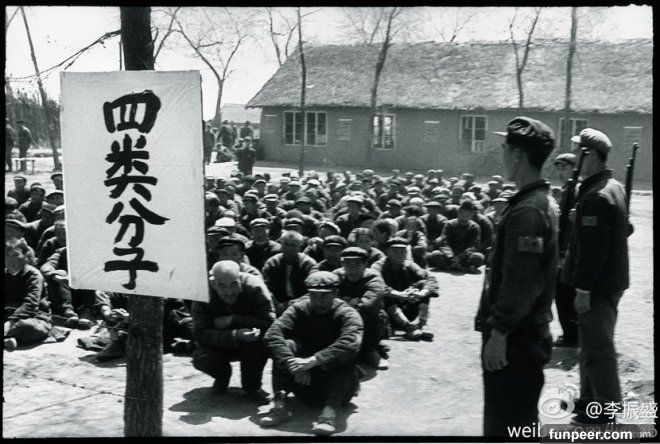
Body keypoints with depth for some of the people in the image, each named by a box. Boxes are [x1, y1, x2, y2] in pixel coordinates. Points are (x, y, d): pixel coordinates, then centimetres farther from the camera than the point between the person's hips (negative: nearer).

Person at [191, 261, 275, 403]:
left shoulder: (255, 287, -24)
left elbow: (270, 323, -30)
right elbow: (200, 334, -28)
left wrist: (233, 320, -30)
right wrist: (236, 335, -42)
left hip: (250, 345, -1)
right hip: (219, 344, 1)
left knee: (261, 341, -34)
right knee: (200, 359, -29)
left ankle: (252, 385, -5)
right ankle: (222, 377, 10)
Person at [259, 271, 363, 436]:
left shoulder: (347, 314, -11)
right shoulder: (299, 309, -4)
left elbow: (350, 344, -34)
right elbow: (272, 335, -20)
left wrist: (313, 360, -42)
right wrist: (293, 364, -36)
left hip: (336, 384, -2)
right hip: (303, 381, 2)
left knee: (345, 357, -30)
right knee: (285, 346, -20)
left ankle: (330, 413, -44)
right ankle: (279, 405, -31)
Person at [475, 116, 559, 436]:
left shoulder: (527, 210, -21)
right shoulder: (542, 201, 11)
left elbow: (522, 281, -25)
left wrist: (499, 332, -20)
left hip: (515, 337, -10)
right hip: (527, 331, 10)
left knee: (507, 424, 1)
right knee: (518, 420, 21)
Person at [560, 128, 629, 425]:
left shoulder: (596, 196, -21)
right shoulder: (614, 187, 13)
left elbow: (592, 248, -25)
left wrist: (583, 288, -22)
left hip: (598, 285, -11)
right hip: (610, 280, 11)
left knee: (598, 350, -3)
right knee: (594, 346, 19)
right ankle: (591, 402, 31)